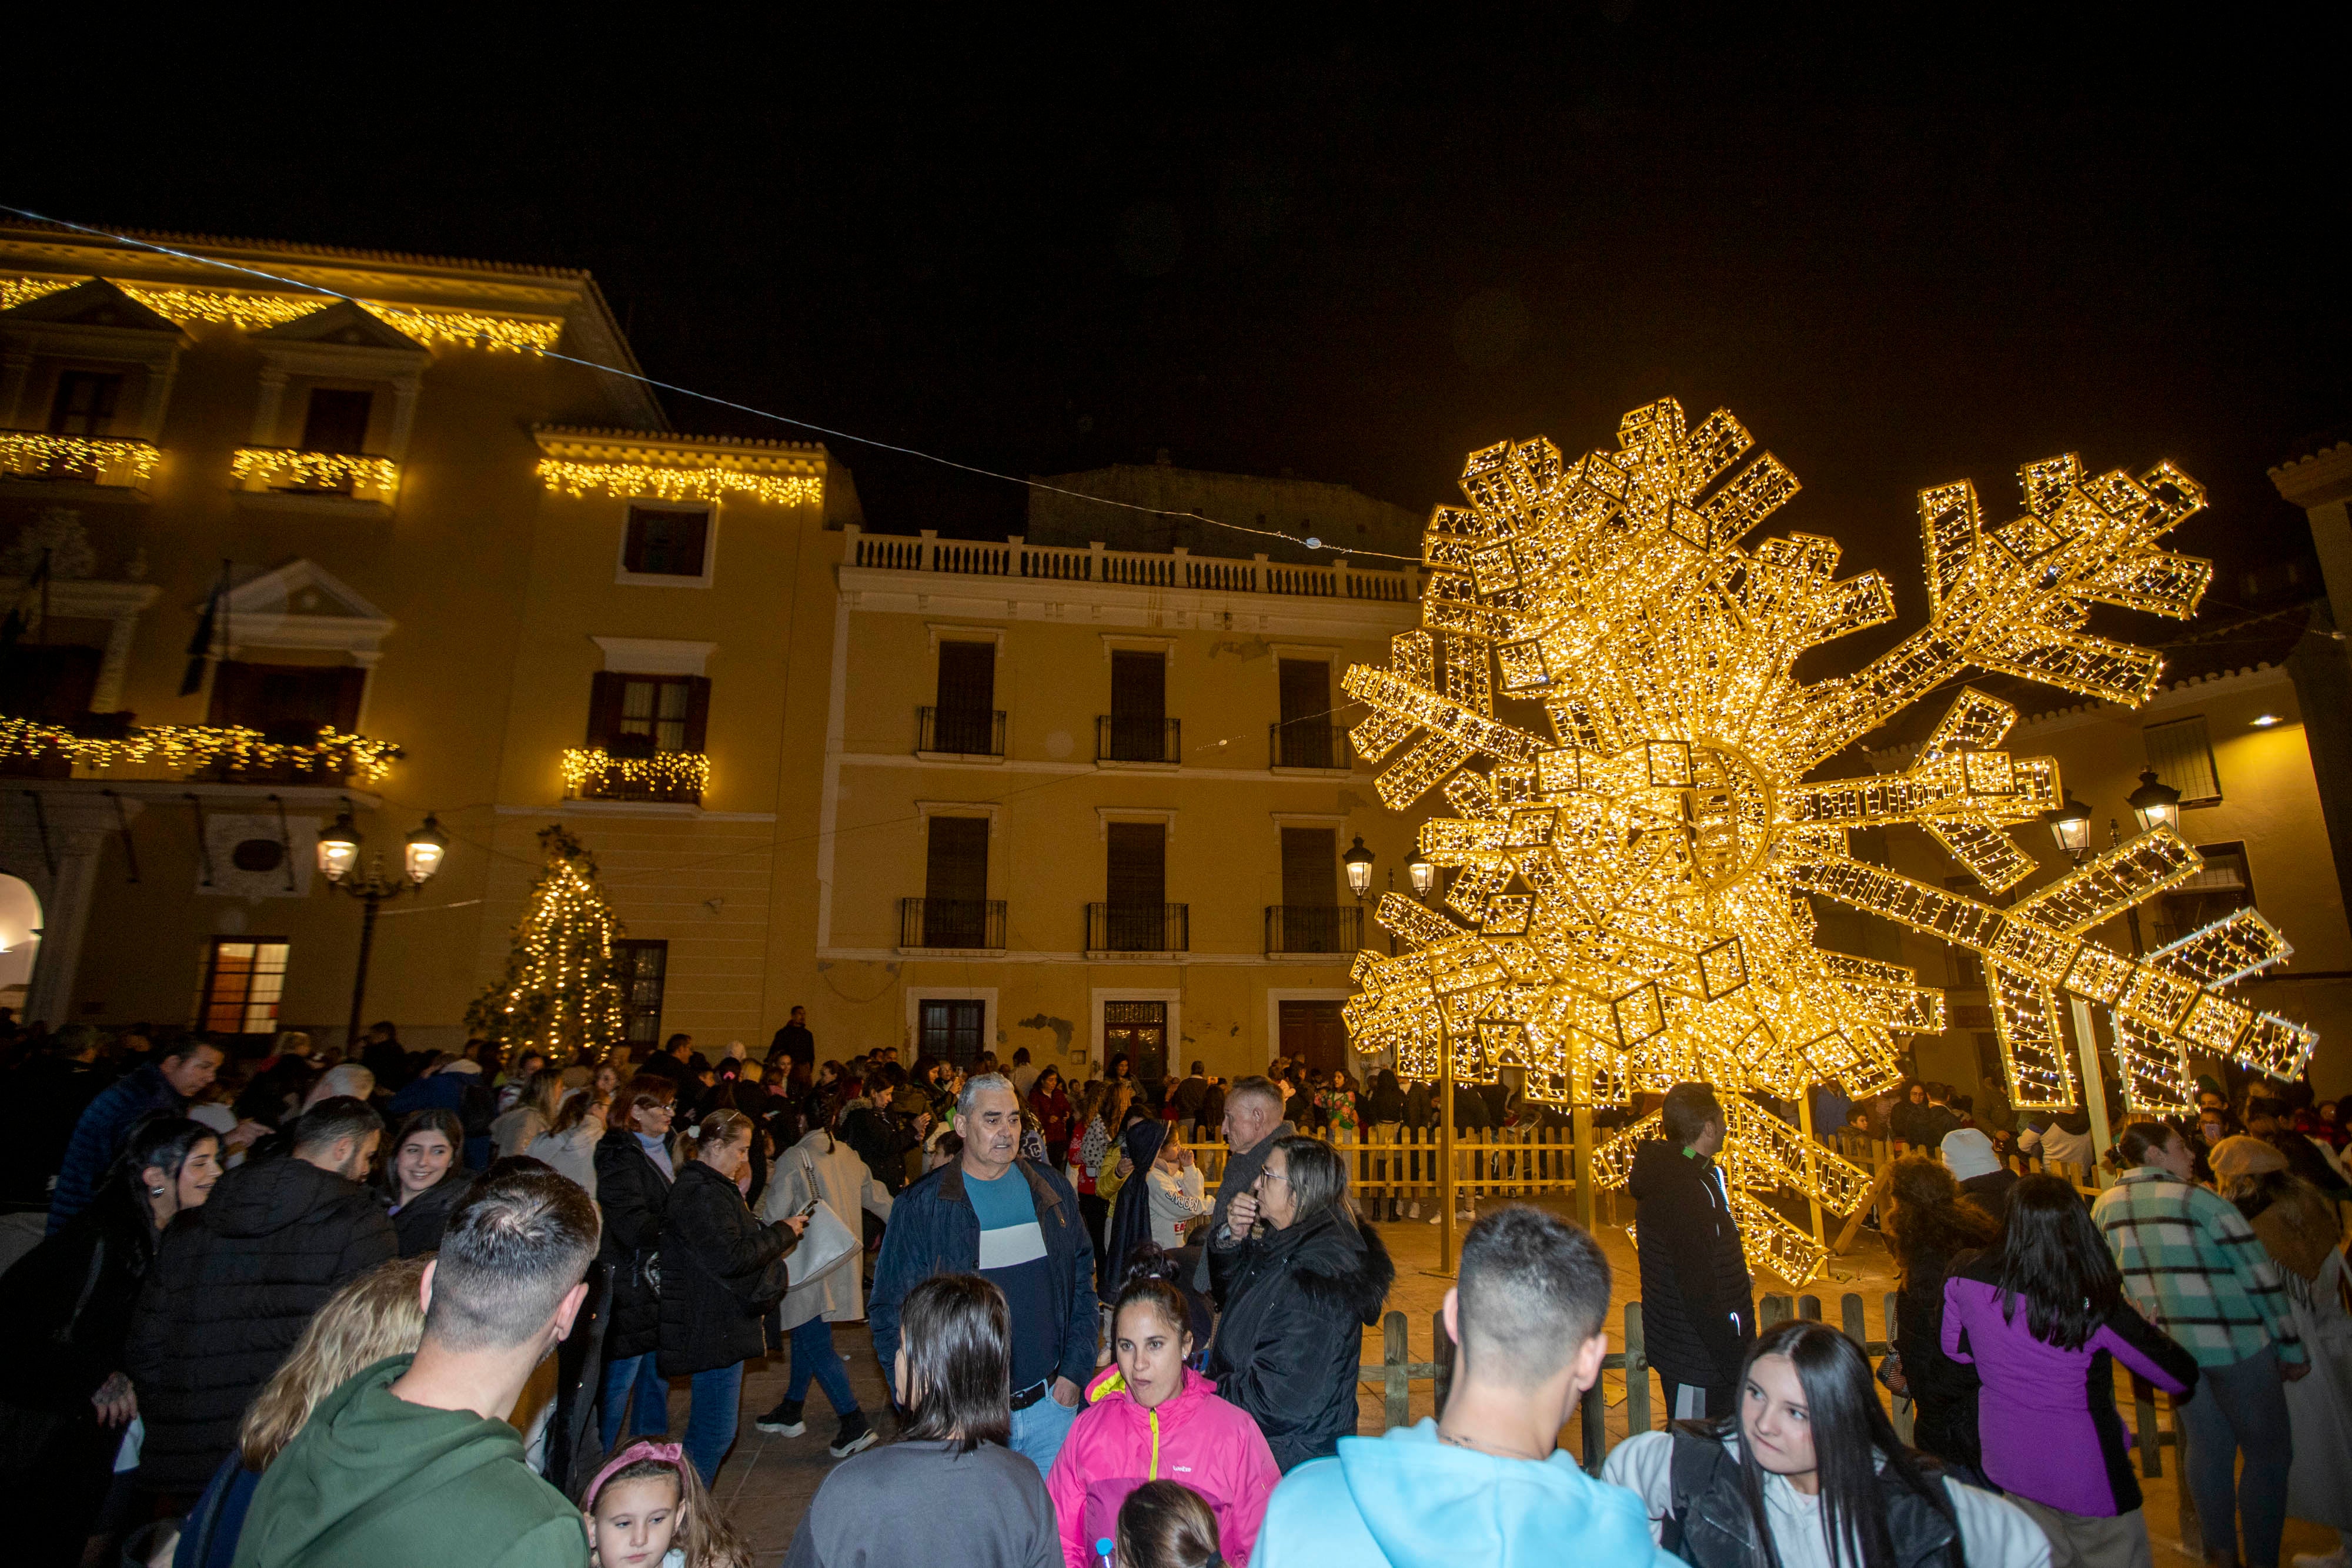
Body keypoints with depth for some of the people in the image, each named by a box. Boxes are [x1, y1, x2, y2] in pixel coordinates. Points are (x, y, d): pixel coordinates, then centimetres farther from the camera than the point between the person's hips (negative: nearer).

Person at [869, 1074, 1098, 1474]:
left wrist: (1075, 1372, 0)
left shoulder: (1052, 1191, 1)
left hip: (1052, 1403, 3)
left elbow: (1083, 1283, 7)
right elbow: (890, 1313, -6)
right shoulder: (922, 1207, -9)